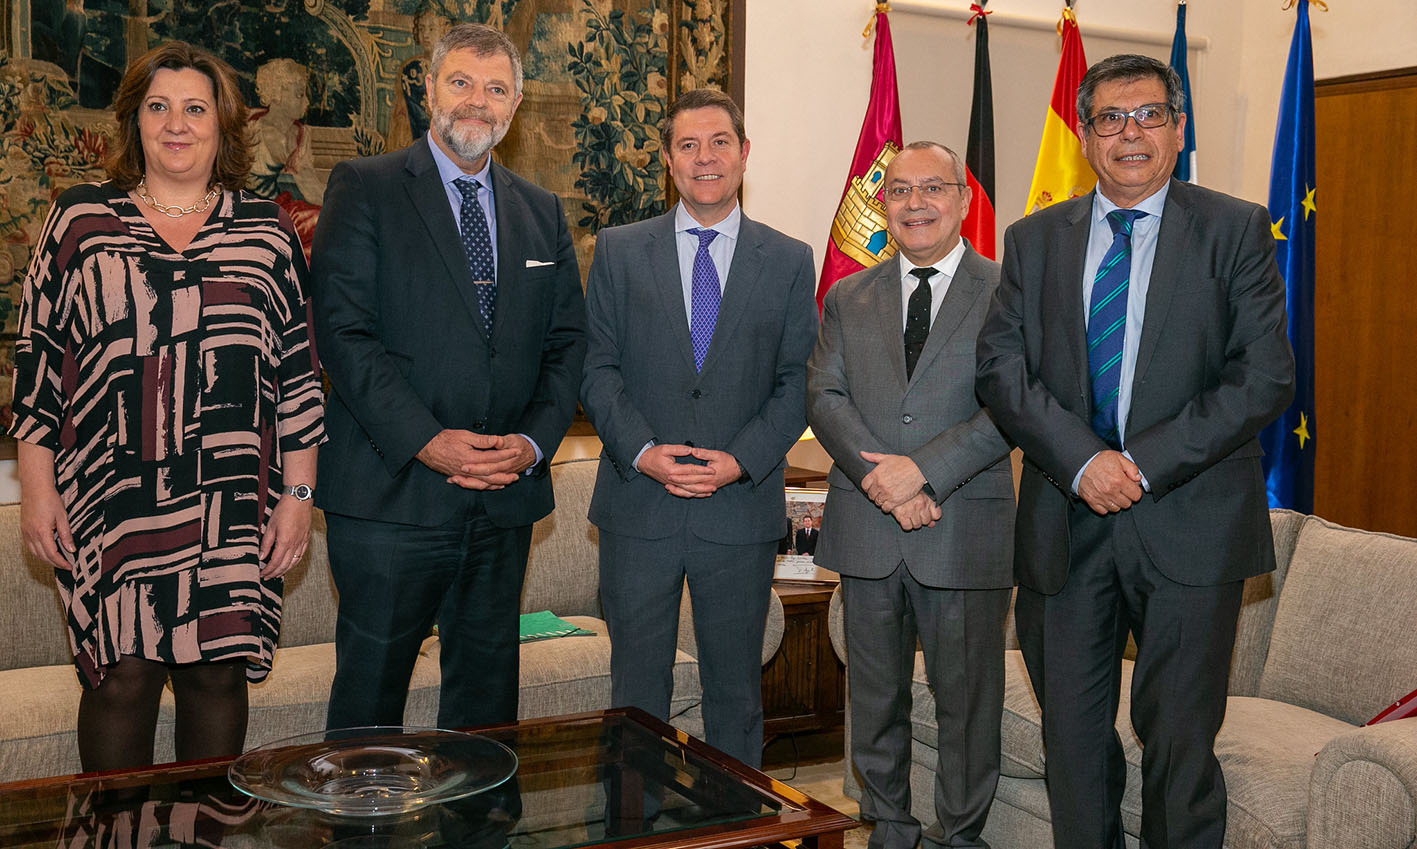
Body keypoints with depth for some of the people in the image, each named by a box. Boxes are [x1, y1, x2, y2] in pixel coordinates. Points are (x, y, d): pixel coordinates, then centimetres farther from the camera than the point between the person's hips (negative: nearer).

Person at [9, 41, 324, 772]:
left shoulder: (266, 231, 8)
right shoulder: (80, 220, 7)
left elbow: (298, 370, 7)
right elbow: (37, 356, 6)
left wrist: (298, 494, 2)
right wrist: (37, 487, 1)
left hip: (234, 508, 1)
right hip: (111, 503, -1)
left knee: (219, 673, 6)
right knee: (120, 677, 0)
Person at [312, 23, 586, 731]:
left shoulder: (542, 213, 14)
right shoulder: (364, 188, 0)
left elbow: (567, 343, 11)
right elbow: (343, 329, -9)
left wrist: (535, 440, -6)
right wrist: (427, 441, -18)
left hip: (506, 500, 4)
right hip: (391, 495, -4)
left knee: (487, 687, 14)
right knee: (371, 690, 4)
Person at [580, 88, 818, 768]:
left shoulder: (789, 261, 6)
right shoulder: (619, 252, 5)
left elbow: (798, 381, 2)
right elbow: (597, 368, 1)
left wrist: (740, 460, -12)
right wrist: (643, 451, -13)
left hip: (742, 505, 0)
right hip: (638, 507, 0)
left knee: (736, 688, 12)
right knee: (637, 690, 8)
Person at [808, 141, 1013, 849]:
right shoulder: (847, 298, 12)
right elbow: (823, 396, 2)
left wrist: (924, 468, -18)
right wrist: (879, 478, -14)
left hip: (964, 527, -3)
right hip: (866, 529, 3)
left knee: (966, 698, 7)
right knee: (875, 697, 14)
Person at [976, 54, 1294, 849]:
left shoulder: (1236, 230, 0)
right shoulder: (1035, 238, 8)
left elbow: (1266, 375, -7)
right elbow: (1001, 365, -1)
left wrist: (1147, 462, -15)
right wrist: (1080, 459, -15)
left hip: (1188, 523, -2)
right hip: (1066, 521, 3)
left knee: (1180, 738, 6)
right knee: (1072, 731, 12)